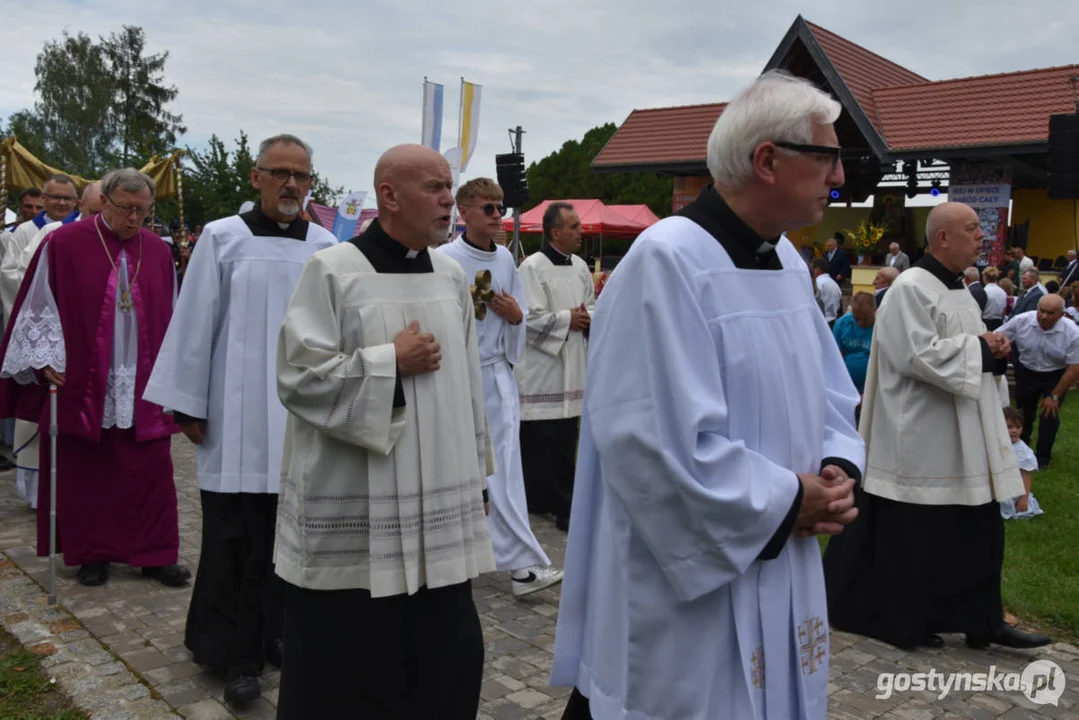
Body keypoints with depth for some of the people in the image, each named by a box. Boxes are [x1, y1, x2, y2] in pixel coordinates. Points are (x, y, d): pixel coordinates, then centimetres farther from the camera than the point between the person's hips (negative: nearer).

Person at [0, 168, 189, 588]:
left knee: (151, 473, 4)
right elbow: (37, 307, -1)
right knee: (84, 473, 9)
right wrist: (47, 361, -8)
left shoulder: (158, 251, 5)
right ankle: (92, 554, 23)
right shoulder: (63, 245, -5)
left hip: (143, 388, 2)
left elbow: (171, 318, 11)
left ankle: (156, 554, 14)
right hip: (81, 383, -2)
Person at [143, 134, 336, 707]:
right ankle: (236, 650, 16)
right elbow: (195, 322, 0)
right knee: (233, 538, 3)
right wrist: (186, 404, -1)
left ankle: (271, 634, 25)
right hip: (237, 413, -2)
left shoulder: (324, 247, 6)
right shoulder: (222, 238, 0)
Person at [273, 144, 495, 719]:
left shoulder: (452, 276, 7)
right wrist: (392, 362, -14)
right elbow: (298, 376, -14)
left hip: (436, 513, 5)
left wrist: (475, 474, 14)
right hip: (351, 518, -5)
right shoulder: (332, 271, -9)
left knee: (444, 657, 11)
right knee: (342, 663, 8)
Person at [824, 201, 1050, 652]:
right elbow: (919, 355, -25)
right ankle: (899, 621, 18)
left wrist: (994, 349, -1)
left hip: (965, 439, 10)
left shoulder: (959, 291, 14)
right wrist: (980, 348, -15)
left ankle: (983, 622, 24)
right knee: (910, 535, 2)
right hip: (920, 440, -9)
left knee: (979, 531, 13)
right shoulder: (911, 289, -16)